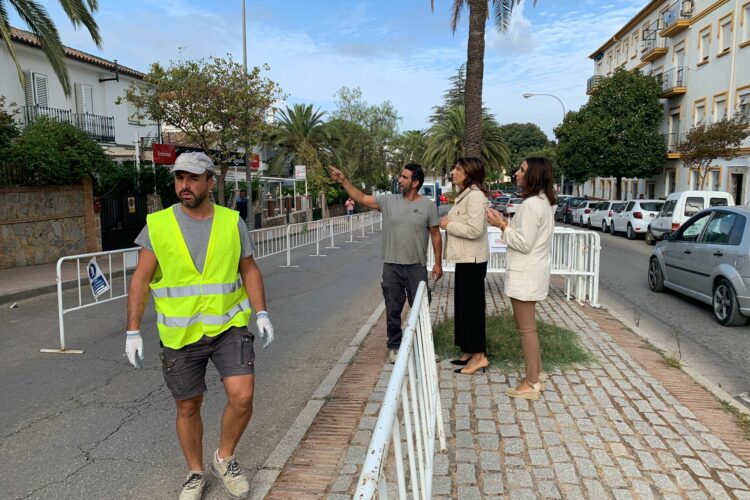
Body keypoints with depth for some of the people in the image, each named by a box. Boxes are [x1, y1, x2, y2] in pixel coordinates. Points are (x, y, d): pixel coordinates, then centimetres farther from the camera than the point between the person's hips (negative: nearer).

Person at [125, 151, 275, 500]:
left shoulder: (232, 222, -2)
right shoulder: (157, 224, -5)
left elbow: (249, 270, 5)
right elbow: (141, 280, -2)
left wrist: (262, 314, -5)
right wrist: (133, 331, -6)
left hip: (229, 326, 0)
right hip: (180, 334, 0)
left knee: (242, 398, -10)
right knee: (188, 407, 12)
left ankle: (224, 458, 19)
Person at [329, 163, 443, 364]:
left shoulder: (428, 206, -3)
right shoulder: (388, 201, 1)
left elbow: (435, 235, 1)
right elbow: (361, 198, -1)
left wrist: (438, 263, 0)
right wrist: (343, 180, -11)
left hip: (417, 266, -1)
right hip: (392, 266, 2)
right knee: (393, 309, 11)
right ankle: (394, 346, 26)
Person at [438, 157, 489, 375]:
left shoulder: (475, 195, -17)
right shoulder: (465, 194, 14)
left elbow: (475, 230, -25)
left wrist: (449, 225, -14)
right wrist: (449, 223, 3)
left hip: (472, 259, -10)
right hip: (465, 258, 10)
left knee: (472, 305, -3)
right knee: (464, 304, 14)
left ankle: (478, 355, 7)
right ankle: (469, 352, 25)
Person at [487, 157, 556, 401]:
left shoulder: (531, 204, -20)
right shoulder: (543, 201, 12)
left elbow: (524, 244, -21)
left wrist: (502, 226, -12)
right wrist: (506, 223, 6)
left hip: (526, 274, -11)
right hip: (531, 271, 11)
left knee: (526, 328, 0)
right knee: (527, 326, 21)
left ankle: (531, 384, 11)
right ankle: (537, 373, 32)